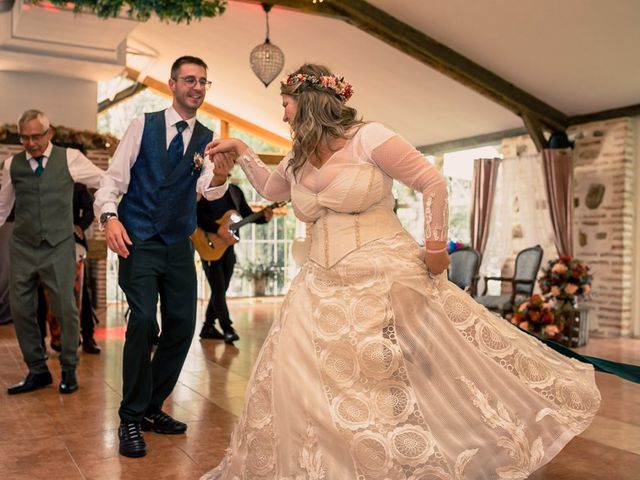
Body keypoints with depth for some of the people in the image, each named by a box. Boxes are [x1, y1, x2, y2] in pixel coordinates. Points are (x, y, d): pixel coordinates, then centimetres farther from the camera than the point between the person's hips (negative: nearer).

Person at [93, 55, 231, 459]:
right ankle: (131, 418, 2)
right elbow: (114, 177, -3)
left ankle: (152, 408, 25)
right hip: (138, 240, -4)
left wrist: (220, 174, -36)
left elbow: (208, 189, -13)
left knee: (182, 325, 4)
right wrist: (109, 215, -21)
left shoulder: (207, 139, 5)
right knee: (143, 322, -16)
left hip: (179, 244, 4)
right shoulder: (144, 125, 0)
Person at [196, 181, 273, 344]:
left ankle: (208, 327, 22)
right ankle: (227, 329, -3)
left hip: (228, 246, 7)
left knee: (221, 289, 11)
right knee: (218, 289, -7)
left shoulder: (235, 191, 10)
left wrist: (264, 217, -9)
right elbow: (198, 215, -20)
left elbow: (248, 214, 10)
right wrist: (218, 228, -27)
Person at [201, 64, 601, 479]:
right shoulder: (299, 159, 12)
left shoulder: (367, 137, -10)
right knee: (297, 384, 7)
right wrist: (240, 149, 26)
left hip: (387, 281, -7)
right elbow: (270, 189, 33)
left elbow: (433, 183, -8)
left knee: (437, 377, 0)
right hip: (325, 289, 7)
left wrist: (436, 246, -10)